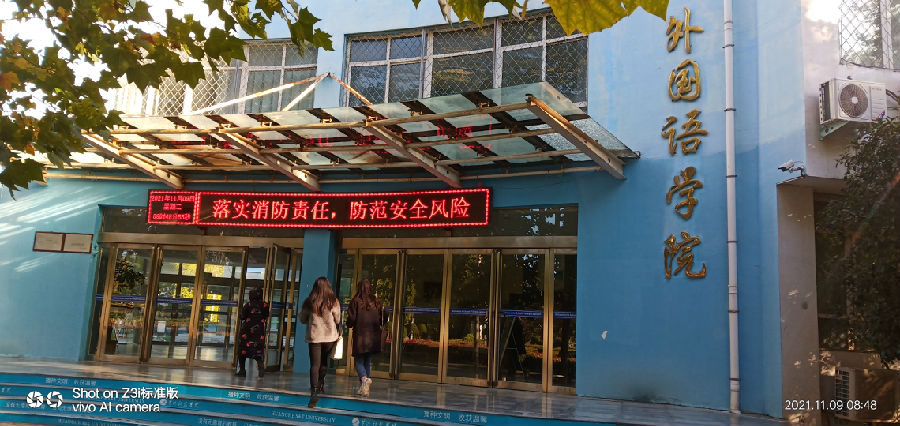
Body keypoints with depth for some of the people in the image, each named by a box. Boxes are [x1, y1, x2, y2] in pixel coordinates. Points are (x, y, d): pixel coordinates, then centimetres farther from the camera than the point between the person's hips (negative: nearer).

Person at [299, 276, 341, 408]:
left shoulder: (309, 302, -5)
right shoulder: (333, 302, -8)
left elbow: (302, 319, 6)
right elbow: (337, 320, 0)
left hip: (314, 336, -1)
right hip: (330, 336, 1)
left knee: (314, 365, -3)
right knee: (324, 362, 20)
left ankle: (314, 392, -13)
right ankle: (320, 384, 31)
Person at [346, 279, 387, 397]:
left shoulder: (356, 301, -7)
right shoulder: (376, 302, 4)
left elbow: (351, 319, -8)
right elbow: (382, 320, 6)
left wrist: (349, 325, 14)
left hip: (360, 336, -4)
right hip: (374, 338, 4)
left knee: (359, 361, 5)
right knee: (368, 362, 14)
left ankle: (364, 379, -23)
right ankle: (364, 388, 14)